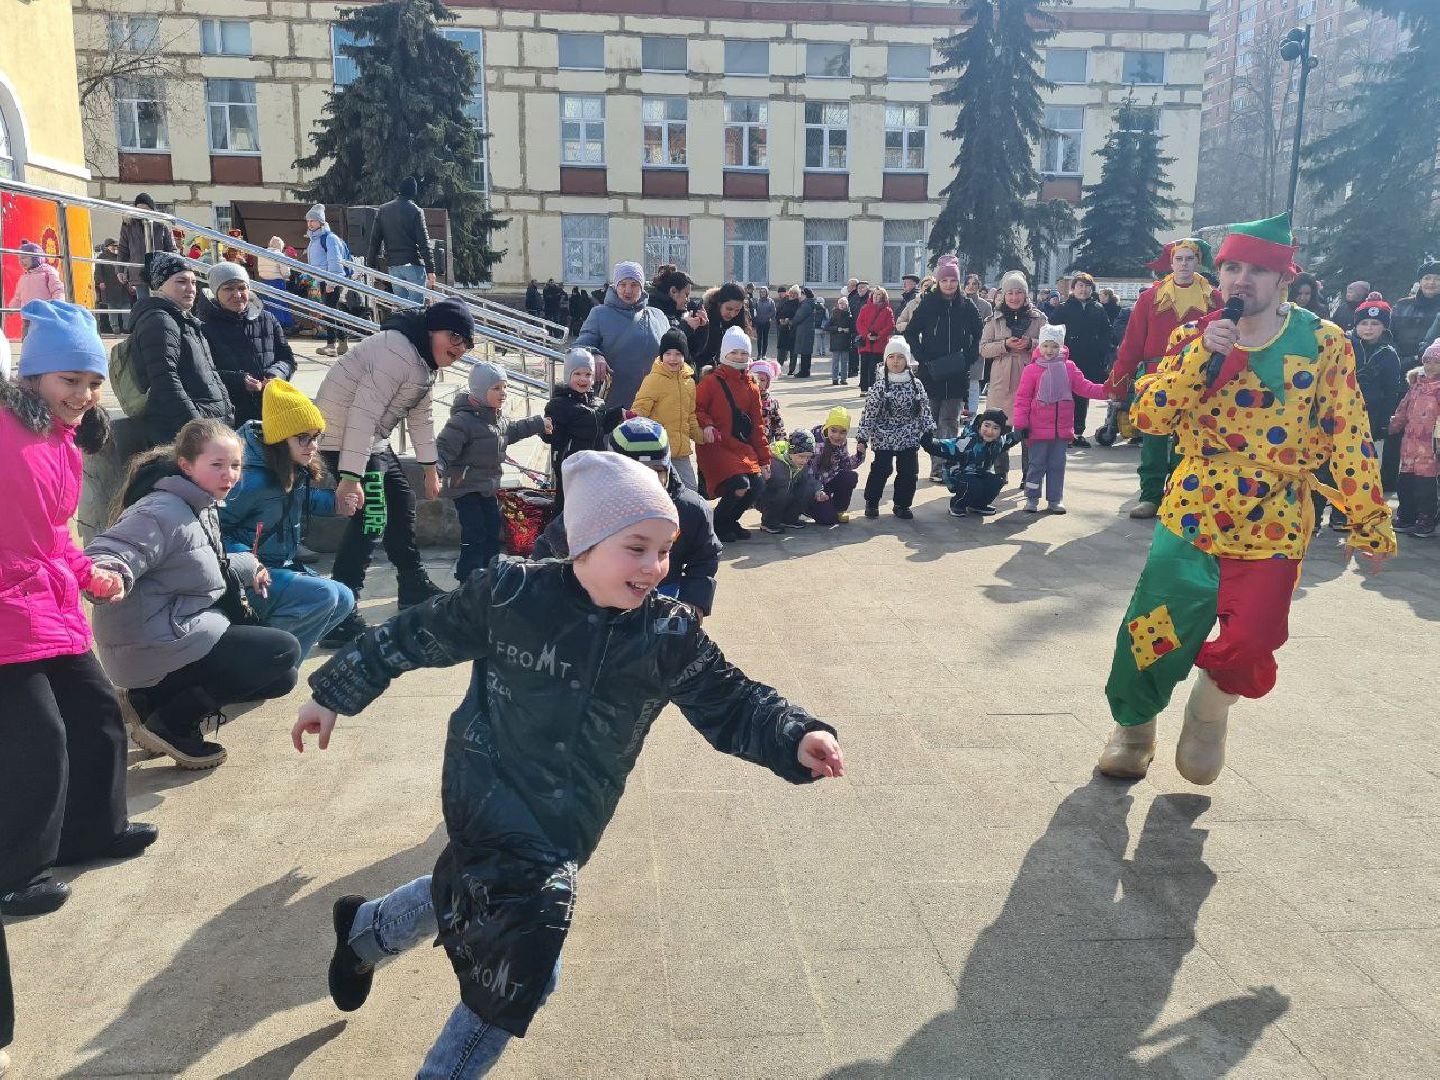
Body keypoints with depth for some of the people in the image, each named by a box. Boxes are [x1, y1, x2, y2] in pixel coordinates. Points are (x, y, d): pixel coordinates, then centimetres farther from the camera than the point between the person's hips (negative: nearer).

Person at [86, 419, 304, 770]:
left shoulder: (203, 507, 9)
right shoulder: (161, 513, -22)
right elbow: (103, 558, -32)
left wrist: (246, 566, 19)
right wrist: (109, 578, -53)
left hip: (181, 632, 10)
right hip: (154, 650, -10)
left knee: (280, 677, 15)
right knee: (285, 651, -12)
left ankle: (150, 700, 13)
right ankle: (168, 725, -6)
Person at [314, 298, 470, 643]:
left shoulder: (428, 362, 10)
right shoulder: (400, 352, -24)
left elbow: (421, 415, 20)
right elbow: (364, 412, -30)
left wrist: (431, 468, 23)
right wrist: (351, 477, -33)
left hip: (372, 439, 11)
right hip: (344, 435, -11)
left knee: (401, 502, 19)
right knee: (371, 515, -16)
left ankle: (415, 587, 35)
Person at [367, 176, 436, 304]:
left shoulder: (383, 210, 8)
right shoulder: (416, 211, -6)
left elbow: (375, 240, 8)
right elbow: (424, 243, -10)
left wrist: (371, 265, 12)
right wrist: (430, 270, -9)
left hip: (392, 265, 5)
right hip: (413, 264, -5)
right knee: (416, 304, -4)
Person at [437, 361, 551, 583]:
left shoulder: (499, 418, 7)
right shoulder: (463, 419, -22)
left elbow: (513, 430, 28)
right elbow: (444, 446, -25)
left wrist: (540, 423, 36)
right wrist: (437, 466, -43)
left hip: (488, 488, 9)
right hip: (466, 488, -9)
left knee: (493, 533, 15)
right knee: (474, 536, -9)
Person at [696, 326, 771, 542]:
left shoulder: (751, 386, 15)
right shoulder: (711, 381, -4)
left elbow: (757, 424, 17)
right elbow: (696, 408, -3)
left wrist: (764, 459, 13)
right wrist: (706, 425, -23)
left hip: (743, 447, 6)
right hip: (716, 445, -6)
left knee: (757, 485, -8)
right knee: (739, 486, -22)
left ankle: (730, 521, 20)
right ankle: (717, 524, 5)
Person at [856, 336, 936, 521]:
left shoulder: (916, 385, 1)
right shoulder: (879, 386, -7)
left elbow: (924, 410, 7)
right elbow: (869, 414, -8)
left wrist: (928, 433, 3)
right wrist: (862, 437, -11)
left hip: (909, 439, 3)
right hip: (883, 439, -3)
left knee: (909, 473, 3)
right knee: (880, 471, -1)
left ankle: (902, 504, 21)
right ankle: (871, 502, 19)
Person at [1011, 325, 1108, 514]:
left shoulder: (1069, 368, 5)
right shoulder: (1032, 370, -6)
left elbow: (1083, 387, 6)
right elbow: (1022, 398, -6)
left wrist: (1104, 390, -9)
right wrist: (1021, 424, -10)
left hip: (1062, 428, 3)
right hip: (1039, 428, -3)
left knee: (1057, 464, 9)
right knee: (1037, 464, 3)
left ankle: (1055, 499, 18)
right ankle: (1032, 498, 13)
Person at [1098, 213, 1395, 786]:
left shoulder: (1323, 343, -2)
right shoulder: (1194, 337, 3)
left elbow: (1349, 440, 0)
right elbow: (1149, 417, -8)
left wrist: (1368, 523, 1)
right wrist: (1200, 354, -18)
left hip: (1272, 530, -1)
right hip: (1190, 518, 1)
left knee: (1247, 651, -11)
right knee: (1150, 636, 0)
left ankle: (1209, 712, 26)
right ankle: (1133, 730, 30)